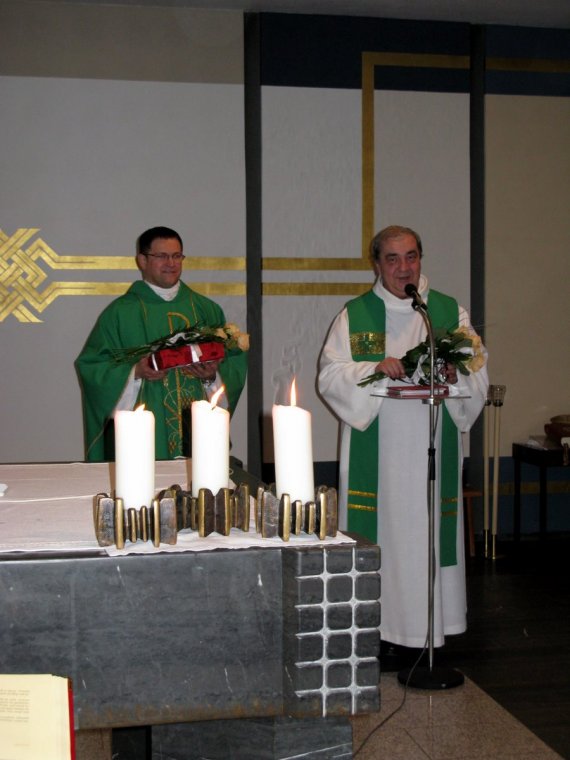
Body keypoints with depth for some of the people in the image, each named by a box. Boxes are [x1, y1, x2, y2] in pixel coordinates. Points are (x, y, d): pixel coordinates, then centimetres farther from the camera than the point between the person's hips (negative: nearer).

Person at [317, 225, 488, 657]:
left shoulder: (451, 312, 11)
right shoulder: (354, 315, 7)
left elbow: (479, 375, 8)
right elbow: (330, 375, 0)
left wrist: (454, 375, -14)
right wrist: (375, 369, -17)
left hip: (431, 449, 1)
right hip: (374, 454, -1)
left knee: (426, 532, 1)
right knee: (377, 532, -2)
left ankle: (421, 630, 11)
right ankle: (372, 629, 8)